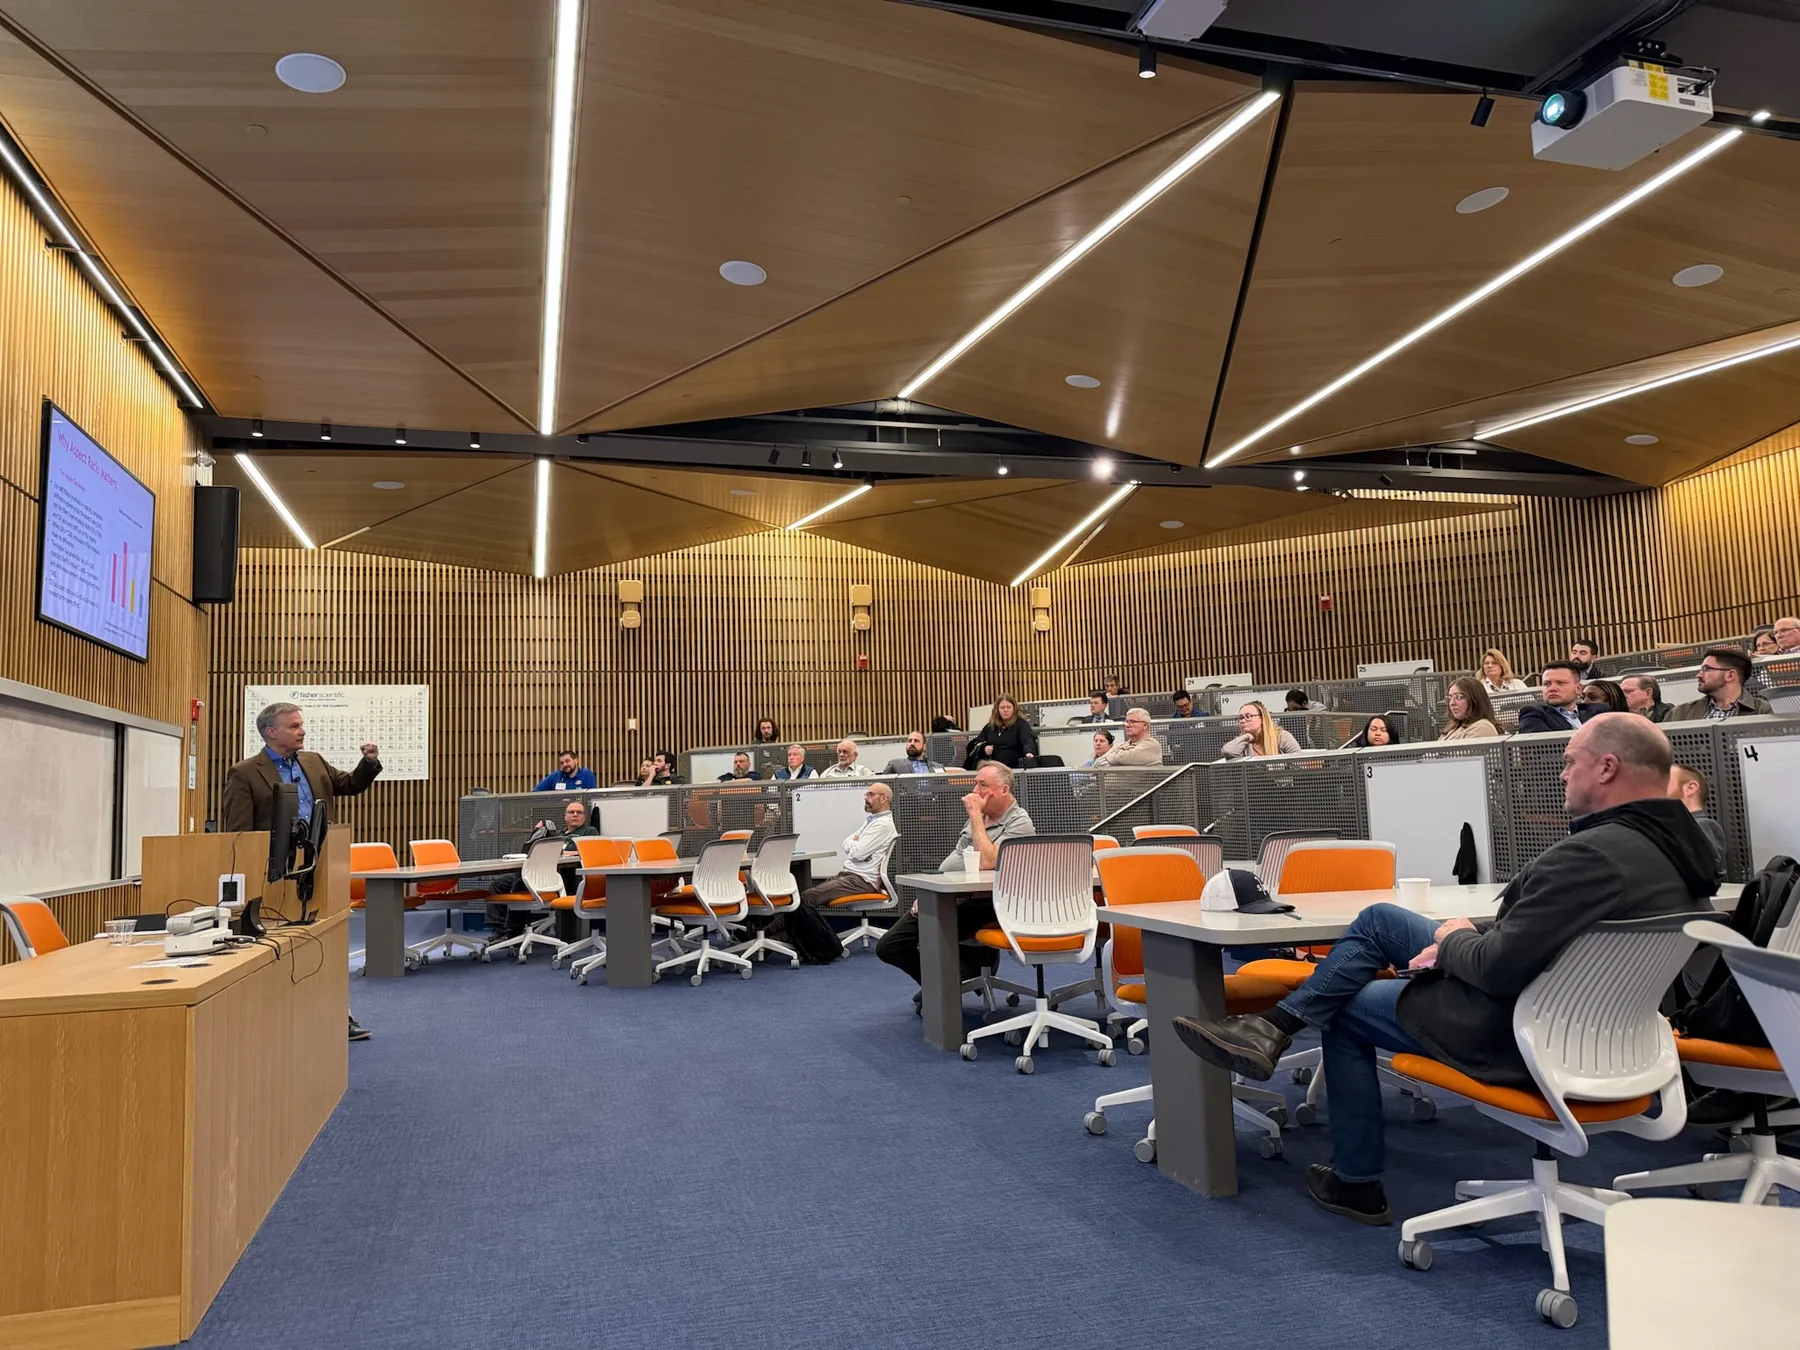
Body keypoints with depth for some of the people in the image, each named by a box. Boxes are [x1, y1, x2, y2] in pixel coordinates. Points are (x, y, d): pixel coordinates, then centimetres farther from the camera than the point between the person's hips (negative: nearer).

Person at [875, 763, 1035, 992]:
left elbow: (987, 862, -26)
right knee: (887, 947, 4)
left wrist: (976, 815, -19)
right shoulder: (980, 816, 15)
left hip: (975, 903, -8)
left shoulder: (1019, 823, -11)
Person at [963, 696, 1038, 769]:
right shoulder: (990, 726, 17)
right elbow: (975, 743, 25)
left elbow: (1028, 739, -20)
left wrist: (1029, 753, -43)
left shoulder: (1021, 724, -1)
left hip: (1015, 769, -5)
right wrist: (983, 749, 1)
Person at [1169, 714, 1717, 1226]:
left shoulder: (1591, 855, -32)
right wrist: (1466, 941, 2)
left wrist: (1452, 939, -9)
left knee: (1345, 1013, 12)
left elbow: (1501, 968, -31)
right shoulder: (1677, 845, 1)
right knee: (1378, 919, 13)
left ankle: (1355, 1183, 27)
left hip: (1515, 1037, -9)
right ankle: (1275, 1025, 15)